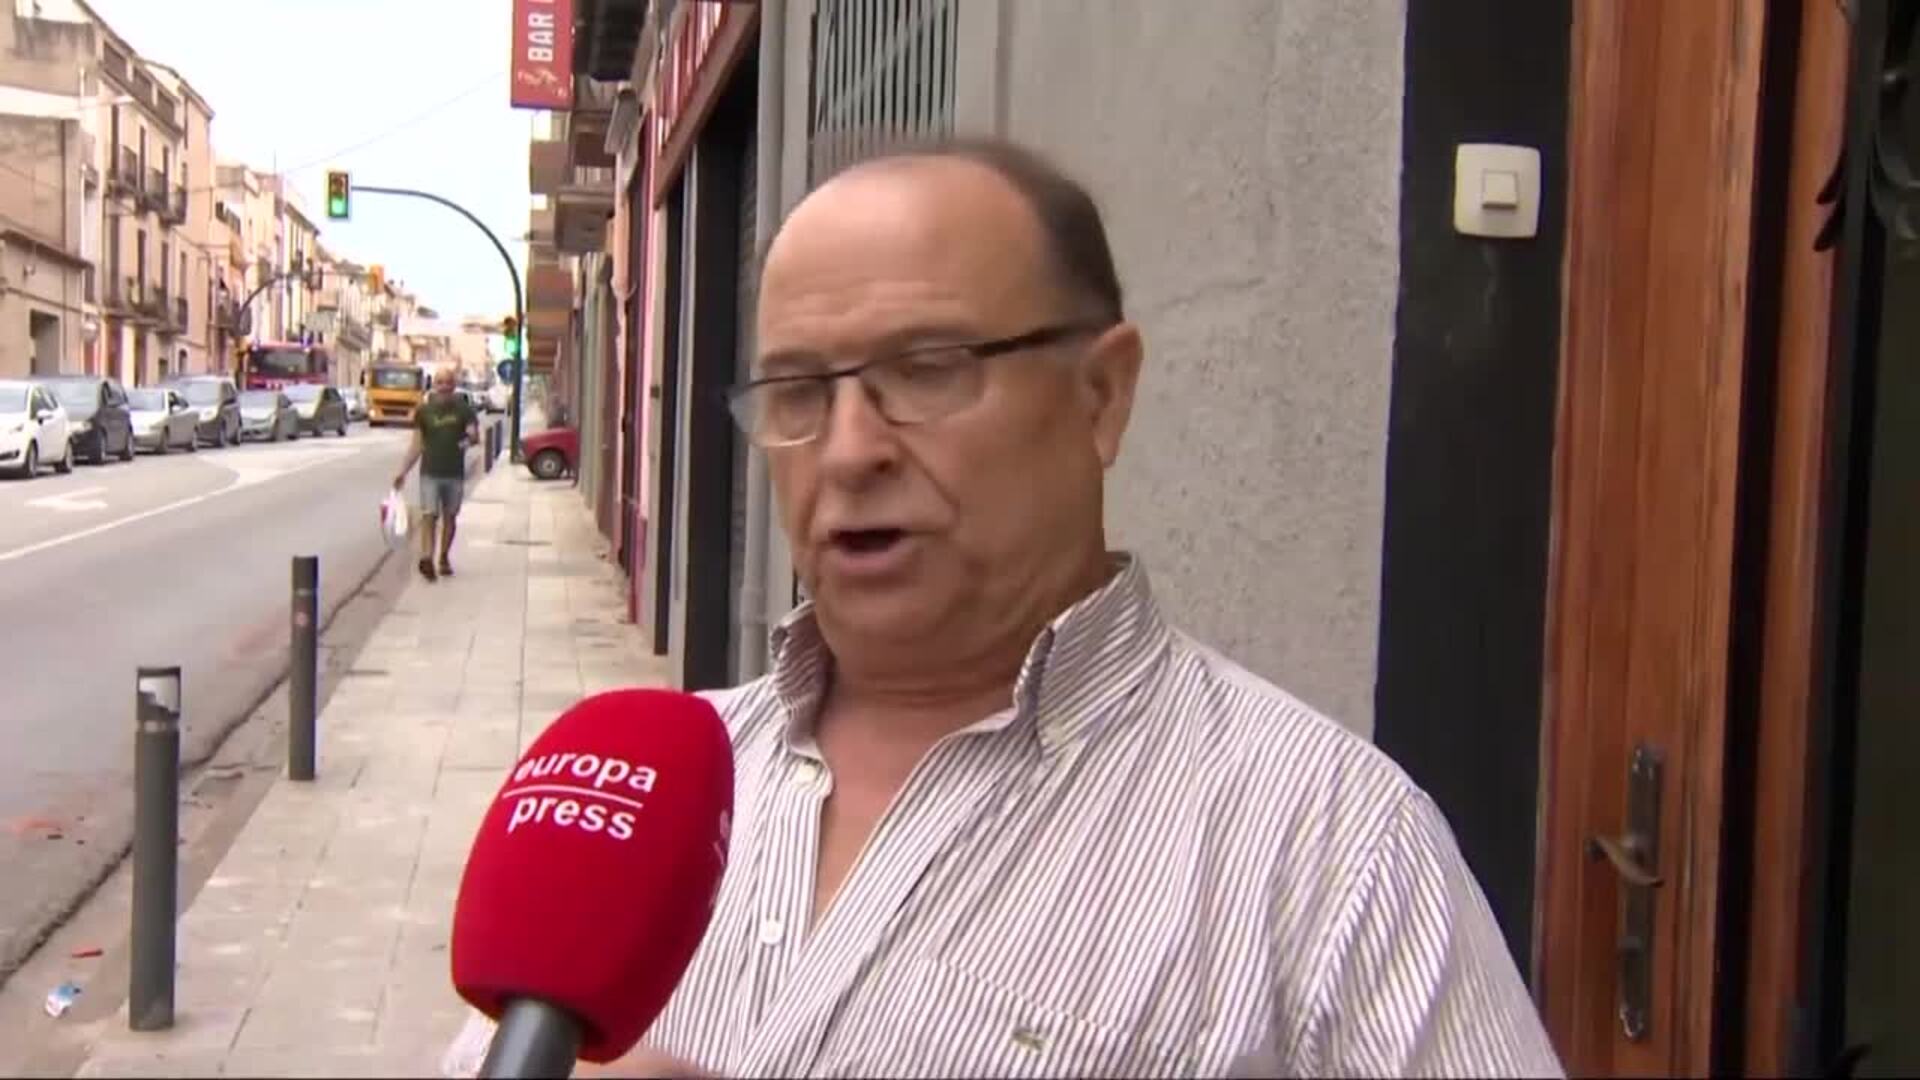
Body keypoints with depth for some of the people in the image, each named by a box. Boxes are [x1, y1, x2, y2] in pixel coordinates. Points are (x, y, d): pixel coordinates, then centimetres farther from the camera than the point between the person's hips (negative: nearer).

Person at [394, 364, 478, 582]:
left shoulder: (463, 409, 2)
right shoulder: (424, 411, 2)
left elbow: (475, 437, 2)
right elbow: (417, 444, 6)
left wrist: (473, 435, -23)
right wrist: (403, 470, 1)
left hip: (455, 473, 1)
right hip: (430, 472, -1)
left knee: (450, 516, 10)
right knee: (429, 515, -12)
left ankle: (444, 558, 22)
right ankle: (426, 558, -19)